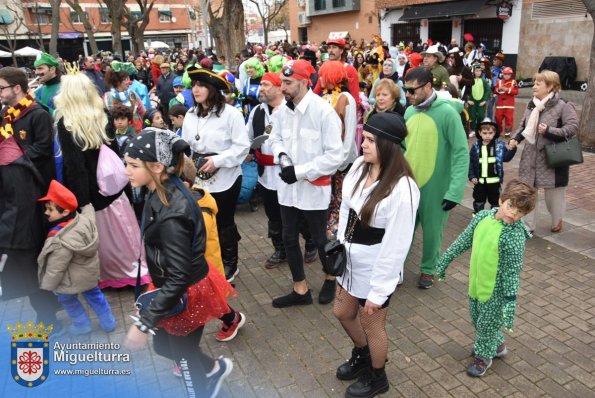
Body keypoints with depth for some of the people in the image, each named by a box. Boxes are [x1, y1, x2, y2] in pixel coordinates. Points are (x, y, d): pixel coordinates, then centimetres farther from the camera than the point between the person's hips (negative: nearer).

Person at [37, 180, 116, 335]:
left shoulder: (60, 241, -35)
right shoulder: (85, 219, -20)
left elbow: (55, 269, -24)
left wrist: (45, 287, -9)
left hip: (73, 281, -6)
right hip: (90, 272, 6)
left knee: (67, 300, 23)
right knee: (94, 294, 26)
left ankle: (82, 325, 41)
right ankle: (108, 323, 38)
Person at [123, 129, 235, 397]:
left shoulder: (171, 213, -33)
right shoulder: (163, 193, -5)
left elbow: (178, 278, -30)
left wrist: (144, 323, -25)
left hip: (186, 293, -9)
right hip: (173, 287, 9)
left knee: (184, 354, 16)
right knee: (163, 345, 27)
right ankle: (214, 368, 51)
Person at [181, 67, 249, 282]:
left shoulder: (231, 113, -12)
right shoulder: (190, 115, 7)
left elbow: (242, 146, -14)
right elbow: (186, 146, 10)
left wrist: (217, 160, -21)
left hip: (225, 179, -5)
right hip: (199, 179, 5)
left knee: (224, 222, 7)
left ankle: (230, 264, 27)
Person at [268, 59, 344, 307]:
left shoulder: (324, 111, -18)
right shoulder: (284, 110, 0)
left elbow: (335, 156, -19)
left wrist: (300, 171, -20)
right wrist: (281, 155, -9)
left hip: (314, 188, -6)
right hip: (288, 186, 6)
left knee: (319, 239, 11)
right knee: (289, 238, 14)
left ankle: (331, 278, 42)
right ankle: (300, 290, 32)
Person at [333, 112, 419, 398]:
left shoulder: (402, 188, -28)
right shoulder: (360, 166, -7)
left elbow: (396, 245, -23)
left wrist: (378, 291, -17)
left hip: (376, 269, -7)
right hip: (350, 260, 7)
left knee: (371, 325, 16)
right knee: (342, 313, 25)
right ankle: (362, 356, 56)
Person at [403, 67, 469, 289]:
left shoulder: (446, 113, -15)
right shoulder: (409, 112, 3)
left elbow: (461, 154, -17)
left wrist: (454, 191, -21)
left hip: (435, 187, -4)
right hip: (407, 184, 4)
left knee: (432, 231, 11)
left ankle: (428, 269, 33)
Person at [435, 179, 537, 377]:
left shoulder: (515, 236, -25)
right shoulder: (483, 216, -8)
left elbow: (513, 271, -21)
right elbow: (463, 241, 4)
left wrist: (510, 300, -19)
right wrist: (444, 261, 9)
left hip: (495, 289, -6)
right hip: (477, 282, 7)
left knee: (487, 323, 14)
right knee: (477, 319, 24)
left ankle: (484, 356, 38)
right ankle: (497, 345, 49)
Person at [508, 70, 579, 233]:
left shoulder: (563, 106, -12)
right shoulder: (531, 105, 8)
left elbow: (573, 128, -17)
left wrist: (549, 131, -26)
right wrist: (515, 138, -1)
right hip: (530, 158, 6)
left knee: (553, 193, 10)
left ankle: (557, 221, 35)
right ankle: (528, 225, 19)